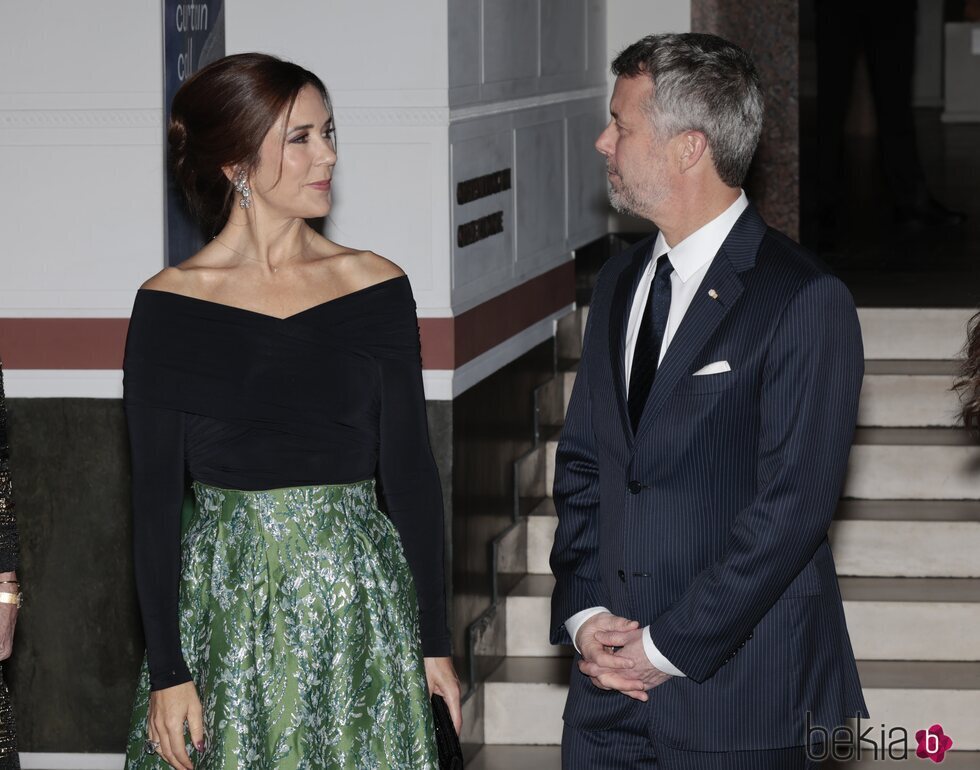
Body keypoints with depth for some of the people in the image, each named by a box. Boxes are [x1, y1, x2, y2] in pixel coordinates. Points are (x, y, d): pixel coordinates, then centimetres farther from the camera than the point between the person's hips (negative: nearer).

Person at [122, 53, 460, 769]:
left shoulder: (376, 287, 1)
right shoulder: (169, 305, -3)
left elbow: (410, 469, 4)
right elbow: (155, 498, -2)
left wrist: (435, 639, 3)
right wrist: (166, 670, -6)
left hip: (356, 603, 1)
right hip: (224, 611, -1)